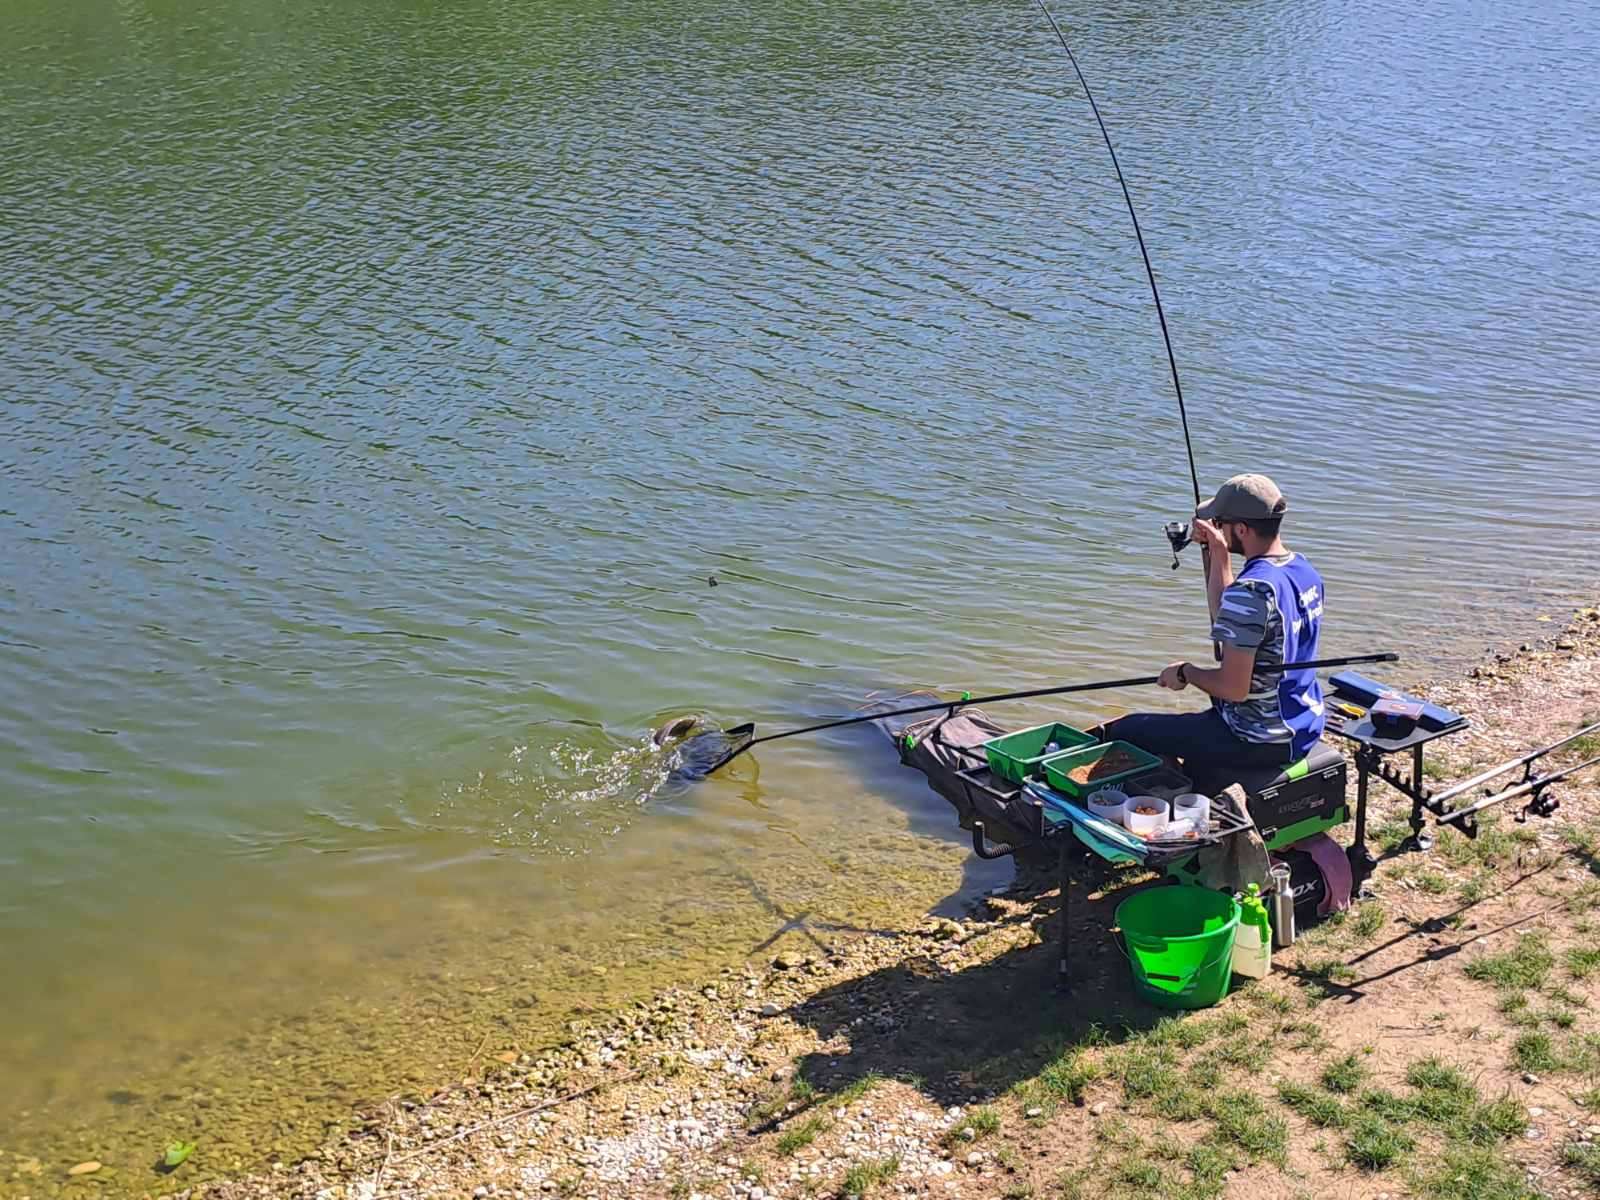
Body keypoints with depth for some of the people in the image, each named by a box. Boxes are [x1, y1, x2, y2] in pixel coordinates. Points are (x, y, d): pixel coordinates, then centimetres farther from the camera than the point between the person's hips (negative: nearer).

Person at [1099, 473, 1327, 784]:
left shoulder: (1250, 590, -26)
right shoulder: (1304, 569, 3)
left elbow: (1233, 688, -26)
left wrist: (1185, 673, -8)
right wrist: (1218, 555, 11)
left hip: (1262, 742, -9)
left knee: (1123, 732, 0)